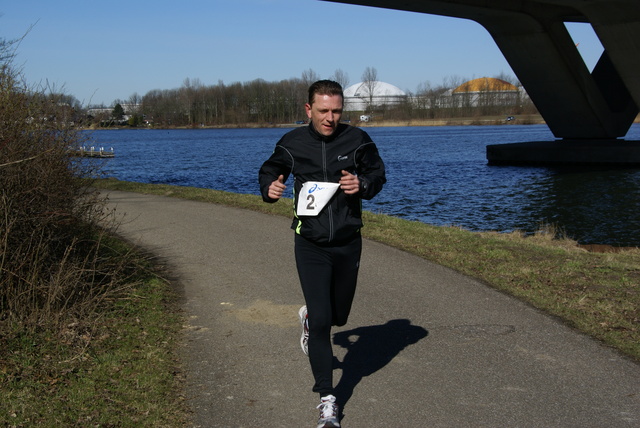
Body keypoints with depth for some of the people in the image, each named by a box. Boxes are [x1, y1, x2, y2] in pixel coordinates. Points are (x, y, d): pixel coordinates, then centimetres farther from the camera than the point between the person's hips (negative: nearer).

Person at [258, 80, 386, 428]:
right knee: (321, 320, -9)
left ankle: (309, 317, 54)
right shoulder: (293, 143, -3)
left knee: (338, 316, 16)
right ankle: (326, 399, 2)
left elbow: (378, 174, 7)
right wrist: (270, 187, -12)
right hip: (310, 246, -2)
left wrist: (363, 184, -16)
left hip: (348, 244, 2)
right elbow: (269, 171, 11)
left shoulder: (357, 140, -3)